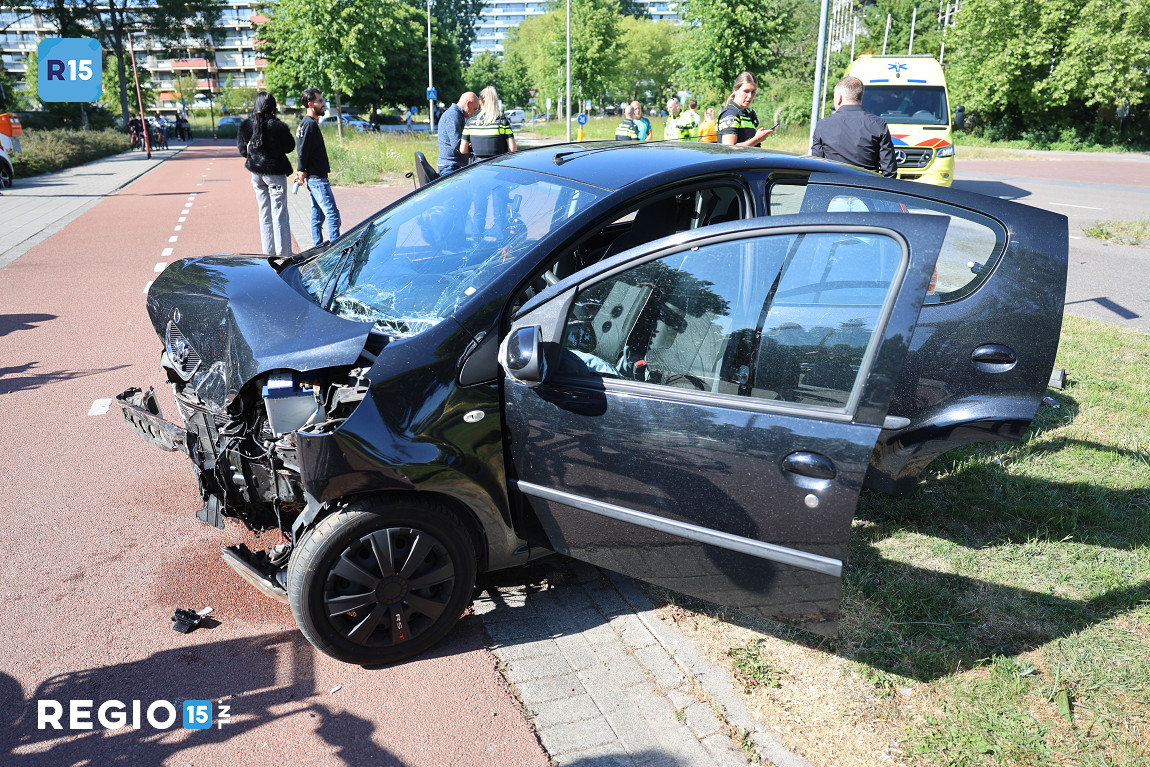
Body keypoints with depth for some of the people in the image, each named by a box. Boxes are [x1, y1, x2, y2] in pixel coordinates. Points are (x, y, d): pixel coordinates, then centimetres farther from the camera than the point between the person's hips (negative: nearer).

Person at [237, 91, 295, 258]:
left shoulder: (245, 125, 0)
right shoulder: (277, 126, -16)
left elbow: (242, 149, 6)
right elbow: (290, 146, -6)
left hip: (256, 173, 5)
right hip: (275, 173, -5)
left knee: (264, 213, 14)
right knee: (279, 214, 1)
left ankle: (269, 252, 17)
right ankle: (283, 253, 4)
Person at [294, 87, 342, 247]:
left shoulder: (306, 122, 18)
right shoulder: (310, 123, -14)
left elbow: (301, 151, 20)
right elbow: (302, 151, -18)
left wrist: (302, 172, 14)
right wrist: (303, 172, -8)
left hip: (313, 178, 10)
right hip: (317, 178, -10)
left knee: (317, 216, 13)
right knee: (332, 214, -12)